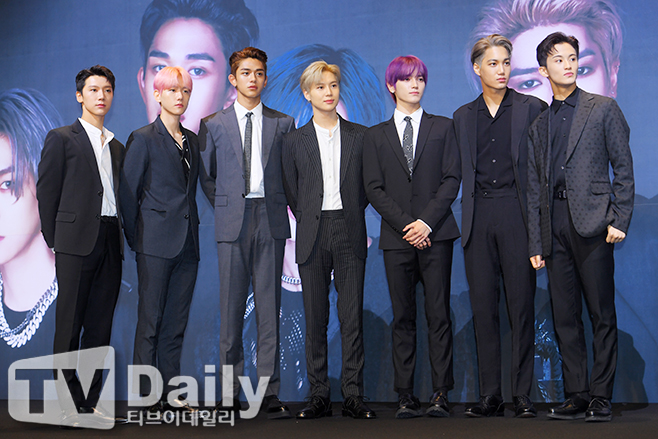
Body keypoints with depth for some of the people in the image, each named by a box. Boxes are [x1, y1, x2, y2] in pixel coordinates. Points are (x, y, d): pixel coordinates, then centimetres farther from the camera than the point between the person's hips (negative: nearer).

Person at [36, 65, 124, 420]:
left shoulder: (117, 147, 19)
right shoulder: (62, 138, 3)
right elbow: (46, 192, 0)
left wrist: (120, 237, 7)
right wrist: (55, 239, -1)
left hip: (110, 244, 5)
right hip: (77, 243, -5)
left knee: (100, 327, 6)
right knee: (69, 324, -2)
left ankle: (89, 401, 13)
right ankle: (67, 401, 6)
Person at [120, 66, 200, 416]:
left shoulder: (192, 140, 15)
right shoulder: (143, 138, -2)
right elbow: (128, 193, -2)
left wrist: (191, 226, 13)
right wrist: (136, 239, 0)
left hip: (187, 242, 6)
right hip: (156, 243, -6)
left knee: (177, 321, 8)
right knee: (150, 321, -2)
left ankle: (171, 391, 14)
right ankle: (146, 396, 5)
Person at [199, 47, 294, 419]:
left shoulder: (283, 123, 10)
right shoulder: (214, 125, 10)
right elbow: (206, 176, 14)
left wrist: (278, 205, 5)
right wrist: (226, 207, 5)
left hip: (270, 221, 0)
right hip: (231, 222, 0)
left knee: (269, 307, 0)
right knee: (231, 308, 1)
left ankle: (271, 393, 5)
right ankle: (231, 394, 9)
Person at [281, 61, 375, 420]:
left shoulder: (360, 135, 9)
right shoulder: (295, 141, 8)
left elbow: (367, 185, 12)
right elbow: (291, 192, 11)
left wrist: (350, 214, 6)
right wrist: (310, 222, 6)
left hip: (350, 233, 0)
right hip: (312, 236, 0)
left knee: (352, 316, -1)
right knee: (315, 319, 2)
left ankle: (353, 395, 4)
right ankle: (319, 396, 9)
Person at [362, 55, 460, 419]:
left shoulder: (443, 127, 12)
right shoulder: (376, 135, 13)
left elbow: (451, 180, 3)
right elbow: (374, 189, 5)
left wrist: (427, 221, -9)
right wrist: (406, 224, -8)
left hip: (435, 234, -1)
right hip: (396, 238, 1)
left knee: (439, 314, -3)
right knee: (403, 317, 2)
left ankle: (440, 394, 1)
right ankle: (405, 396, 6)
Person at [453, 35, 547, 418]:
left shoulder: (532, 109, 5)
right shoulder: (462, 117, 14)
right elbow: (462, 173, 15)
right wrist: (468, 218, 6)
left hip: (517, 214, -3)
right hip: (478, 218, 3)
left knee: (522, 303, -2)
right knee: (483, 306, 4)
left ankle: (523, 394, 6)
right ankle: (491, 395, 11)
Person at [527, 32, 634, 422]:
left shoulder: (604, 109, 7)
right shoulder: (539, 125, 18)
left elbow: (624, 168, 2)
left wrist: (619, 221, -9)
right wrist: (536, 244, 10)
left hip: (592, 222, -4)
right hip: (555, 227, 4)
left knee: (602, 315, -2)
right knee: (565, 318, 5)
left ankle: (601, 398, 6)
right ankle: (577, 396, 12)